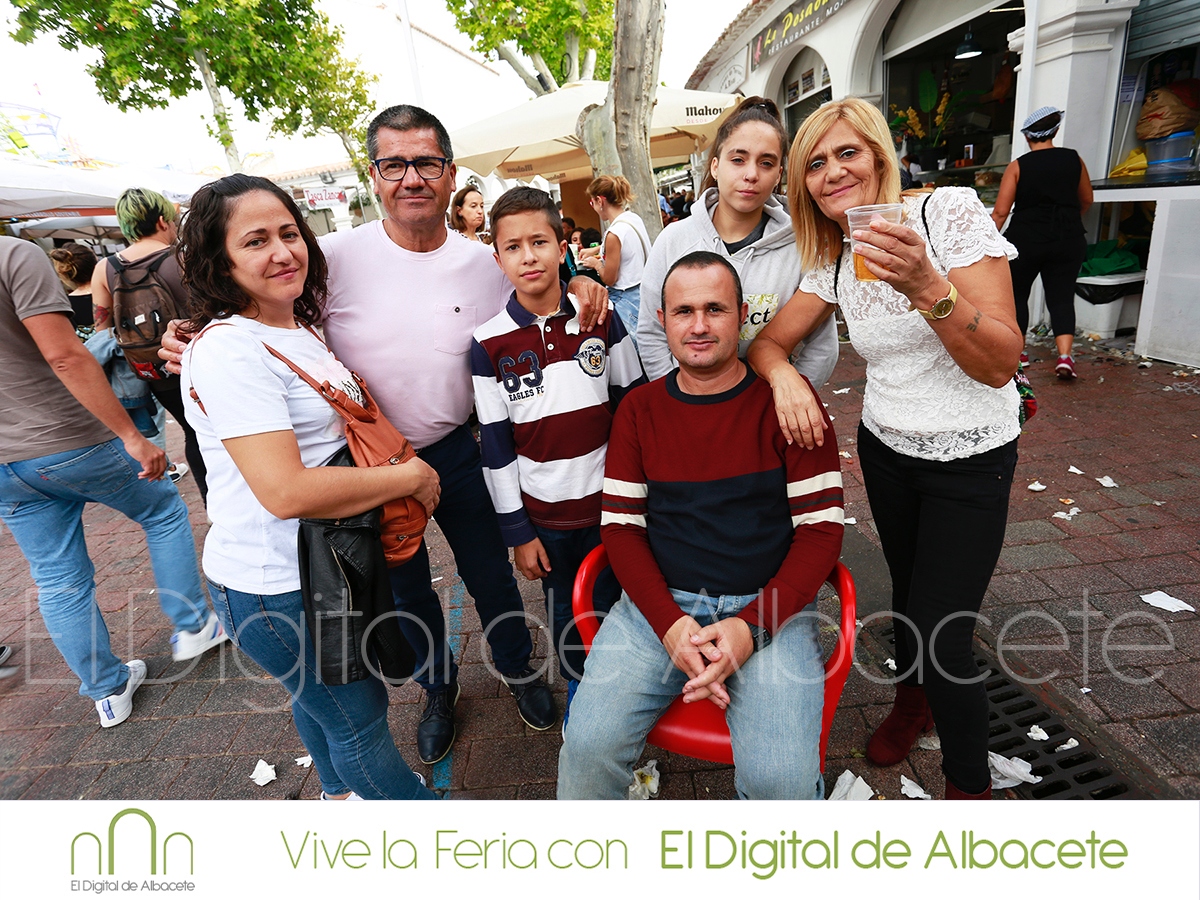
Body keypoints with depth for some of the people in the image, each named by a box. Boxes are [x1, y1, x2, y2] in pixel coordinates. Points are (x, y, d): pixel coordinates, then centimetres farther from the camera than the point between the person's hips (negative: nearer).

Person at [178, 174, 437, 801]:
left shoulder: (299, 328, 6)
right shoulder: (229, 349, -23)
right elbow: (286, 491, -31)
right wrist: (410, 476, -21)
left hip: (322, 560, 9)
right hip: (276, 586, -9)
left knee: (318, 696, 30)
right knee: (358, 714, 11)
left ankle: (342, 790, 55)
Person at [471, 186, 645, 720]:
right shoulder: (489, 343, -8)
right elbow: (495, 445, -5)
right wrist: (517, 532, -4)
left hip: (609, 498, 1)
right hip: (544, 513, 0)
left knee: (612, 600, 16)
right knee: (566, 611, 17)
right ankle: (577, 689, 44)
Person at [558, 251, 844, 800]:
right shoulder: (639, 409, 7)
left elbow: (822, 528, -3)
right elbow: (620, 525, 4)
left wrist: (752, 625, -15)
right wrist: (669, 622, -12)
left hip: (769, 606, -1)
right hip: (658, 604, 2)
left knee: (781, 778, -21)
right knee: (588, 745, -15)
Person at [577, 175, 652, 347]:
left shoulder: (614, 234, -24)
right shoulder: (634, 218, 4)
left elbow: (609, 279, -13)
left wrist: (596, 263, 8)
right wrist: (594, 250, 39)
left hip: (627, 299, -9)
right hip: (643, 291, 9)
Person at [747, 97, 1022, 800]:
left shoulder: (950, 210, -17)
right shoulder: (834, 261, 0)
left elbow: (1001, 365, -22)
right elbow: (767, 342, -1)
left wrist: (926, 285, -37)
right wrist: (783, 373, -23)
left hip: (970, 459, -4)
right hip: (885, 448, 5)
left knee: (942, 637, -5)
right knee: (909, 590, 21)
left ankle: (971, 783, 23)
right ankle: (912, 701, 50)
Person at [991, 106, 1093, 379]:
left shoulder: (1018, 166, -5)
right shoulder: (1073, 159, 4)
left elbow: (1000, 211, -11)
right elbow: (1086, 200, 17)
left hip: (1025, 240, -2)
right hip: (1069, 241, 2)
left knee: (1018, 294, 14)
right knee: (1062, 297, 5)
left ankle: (1018, 350, 21)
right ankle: (1065, 355, -9)